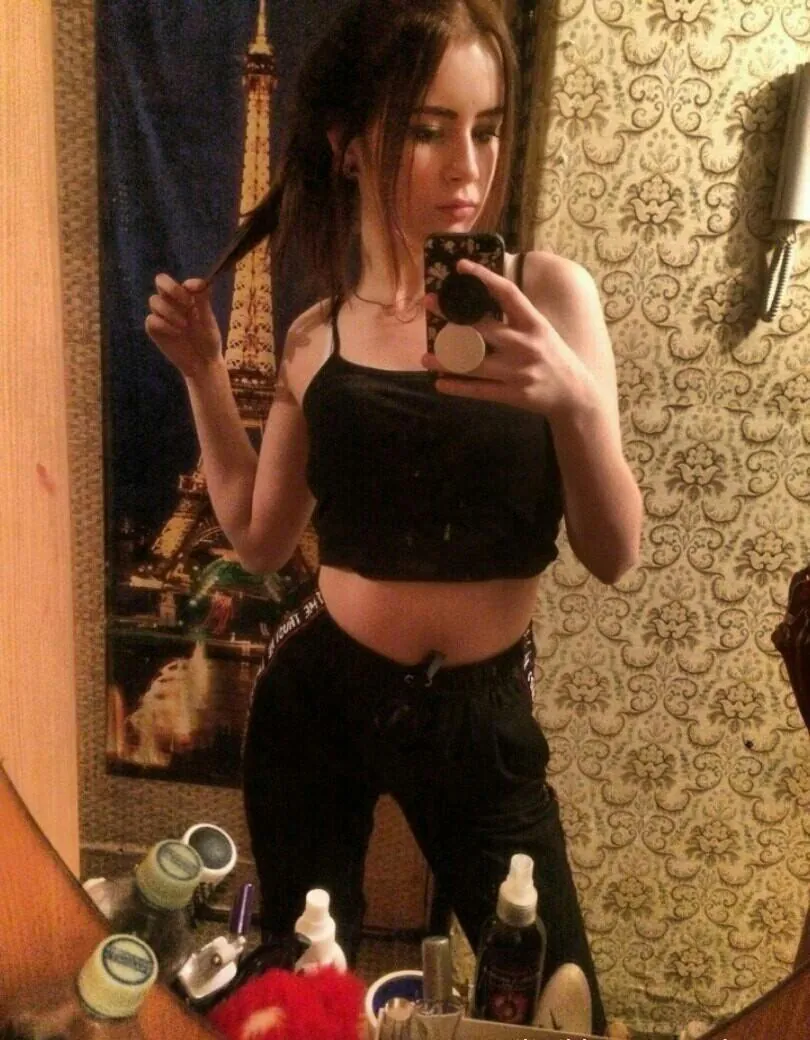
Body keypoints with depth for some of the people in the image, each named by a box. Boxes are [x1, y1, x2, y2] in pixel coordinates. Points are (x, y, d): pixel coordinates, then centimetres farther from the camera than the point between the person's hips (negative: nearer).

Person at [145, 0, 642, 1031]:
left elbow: (613, 553, -11)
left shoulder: (548, 293, -9)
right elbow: (260, 537, 6)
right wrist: (203, 373, 1)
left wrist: (576, 402, -29)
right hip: (318, 695, 2)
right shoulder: (317, 337, -1)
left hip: (483, 713, -1)